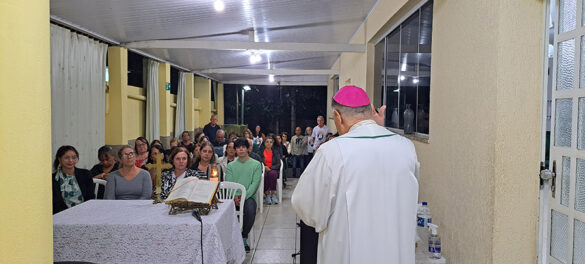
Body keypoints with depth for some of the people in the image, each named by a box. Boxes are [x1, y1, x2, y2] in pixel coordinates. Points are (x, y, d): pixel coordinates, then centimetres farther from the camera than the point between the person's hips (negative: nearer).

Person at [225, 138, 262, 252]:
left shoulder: (256, 164, 9)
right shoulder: (230, 166, 16)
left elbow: (255, 184, -2)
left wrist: (244, 196, -17)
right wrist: (234, 196, -15)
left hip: (249, 196, -1)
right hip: (233, 197, 2)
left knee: (250, 210, -34)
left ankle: (244, 237, -11)